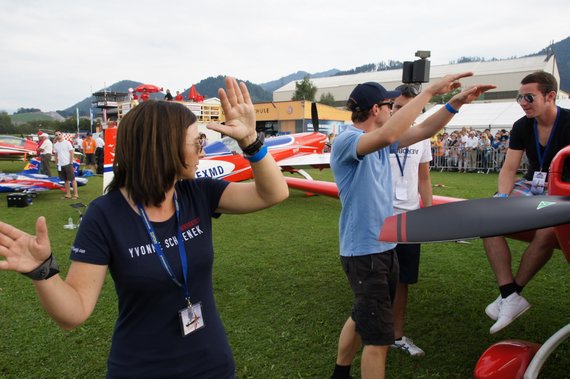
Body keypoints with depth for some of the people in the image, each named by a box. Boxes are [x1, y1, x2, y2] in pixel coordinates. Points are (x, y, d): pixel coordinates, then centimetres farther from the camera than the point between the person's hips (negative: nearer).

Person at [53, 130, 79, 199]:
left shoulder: (67, 142, -3)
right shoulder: (55, 145, 10)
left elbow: (72, 153, -6)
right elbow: (56, 155, 16)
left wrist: (71, 163, -10)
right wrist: (56, 164, 9)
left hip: (68, 164, -5)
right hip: (60, 165, 5)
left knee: (72, 179, -3)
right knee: (66, 180, 10)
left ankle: (76, 194, -1)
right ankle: (68, 194, 15)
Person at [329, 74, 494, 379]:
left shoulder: (379, 141, 8)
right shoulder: (345, 141, -20)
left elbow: (422, 131, 12)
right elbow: (388, 135, -38)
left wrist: (456, 102, 0)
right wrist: (430, 90, -32)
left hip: (385, 247, 10)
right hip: (364, 252, -9)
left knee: (361, 317, 23)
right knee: (379, 336, -4)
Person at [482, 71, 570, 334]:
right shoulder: (521, 127, 2)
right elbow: (509, 168, -2)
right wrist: (503, 197, -19)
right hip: (531, 186, 5)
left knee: (547, 232, -35)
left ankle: (512, 292, -14)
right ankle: (510, 296, -22)